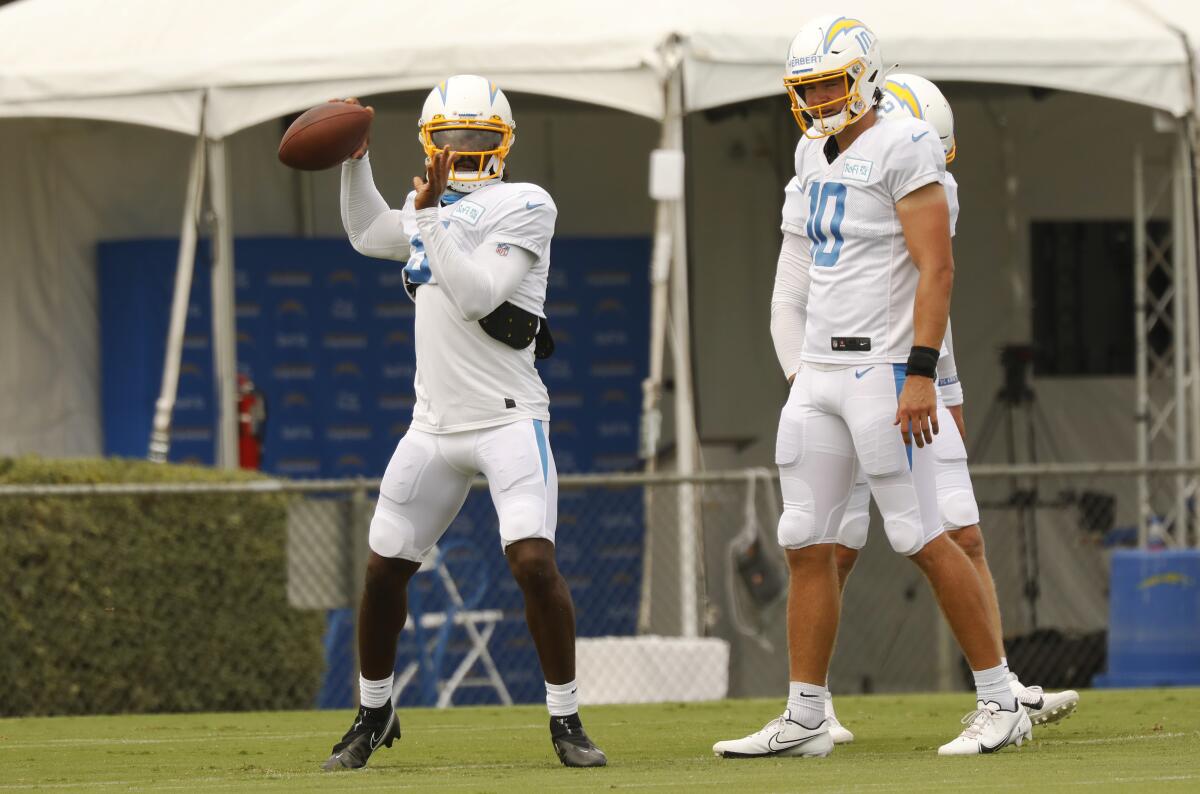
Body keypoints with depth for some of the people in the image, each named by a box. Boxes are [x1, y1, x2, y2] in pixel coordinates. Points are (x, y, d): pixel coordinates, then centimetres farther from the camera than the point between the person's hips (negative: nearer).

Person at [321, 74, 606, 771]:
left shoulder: (525, 207, -7)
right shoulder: (433, 210, 11)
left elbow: (476, 296, -18)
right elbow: (367, 234, 27)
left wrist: (429, 218, -19)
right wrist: (357, 160, 16)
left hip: (508, 419, -6)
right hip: (435, 426, 6)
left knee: (534, 561, -20)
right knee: (385, 571, 9)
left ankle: (566, 720, -9)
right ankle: (374, 713, 28)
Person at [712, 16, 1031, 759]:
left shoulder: (902, 151, -11)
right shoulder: (815, 160, 14)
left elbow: (937, 268, -16)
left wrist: (920, 374, -21)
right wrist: (800, 372, 18)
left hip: (883, 369, -8)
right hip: (819, 372, 8)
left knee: (921, 537, -8)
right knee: (807, 545, 5)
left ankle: (1001, 703, 0)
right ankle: (805, 719, 10)